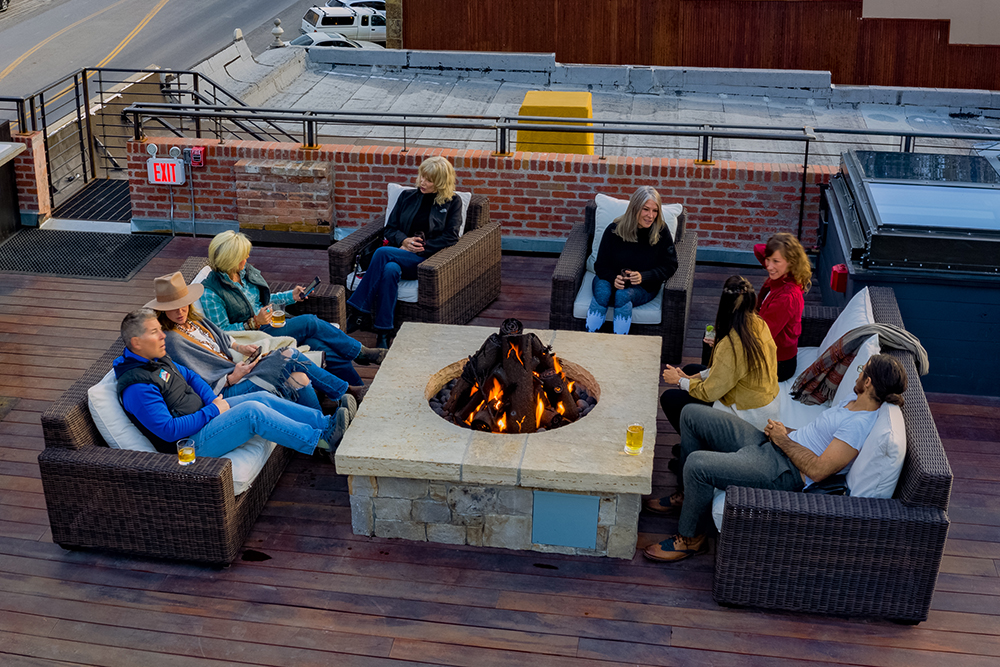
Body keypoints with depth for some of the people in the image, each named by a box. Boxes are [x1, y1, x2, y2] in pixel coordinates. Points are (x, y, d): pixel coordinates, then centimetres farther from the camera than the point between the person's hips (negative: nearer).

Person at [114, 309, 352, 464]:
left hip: (204, 412, 10)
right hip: (192, 443, -10)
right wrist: (212, 411, -18)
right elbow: (169, 430, -26)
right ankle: (323, 440, -16)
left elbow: (190, 376, 22)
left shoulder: (156, 359, 9)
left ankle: (326, 422, 2)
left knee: (263, 397, -1)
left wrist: (212, 400, 3)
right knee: (253, 411, -23)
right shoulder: (137, 387, -22)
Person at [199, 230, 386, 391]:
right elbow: (221, 332, -14)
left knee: (322, 346, -18)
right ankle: (359, 352, -6)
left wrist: (291, 296, 14)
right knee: (310, 323, -22)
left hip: (268, 323, 7)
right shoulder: (211, 293, -15)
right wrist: (254, 323, -24)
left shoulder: (246, 270, 8)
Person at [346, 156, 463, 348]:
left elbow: (450, 237, 0)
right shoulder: (407, 196, 20)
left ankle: (359, 312, -28)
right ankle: (383, 332, -36)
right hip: (401, 253, 4)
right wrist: (404, 241, -5)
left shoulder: (452, 202, 10)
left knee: (382, 253, -31)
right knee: (390, 270, -36)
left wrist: (420, 248, -10)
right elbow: (390, 228, 18)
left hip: (428, 259, -4)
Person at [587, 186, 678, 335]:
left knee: (623, 295, -34)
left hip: (644, 287, -1)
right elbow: (601, 265, -2)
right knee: (602, 291, -33)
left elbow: (670, 266, -5)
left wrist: (643, 277, -21)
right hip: (612, 280, 1)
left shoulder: (661, 232, -7)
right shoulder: (614, 230, -7)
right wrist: (613, 278, -25)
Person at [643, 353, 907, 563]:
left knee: (697, 464, -28)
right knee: (692, 414, 8)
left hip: (784, 472, -11)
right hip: (771, 445, 11)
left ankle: (690, 539, -4)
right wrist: (788, 431, 7)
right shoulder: (856, 401, 9)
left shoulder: (860, 425, -22)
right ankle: (690, 495, 24)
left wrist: (783, 440, -13)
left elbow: (817, 470, -25)